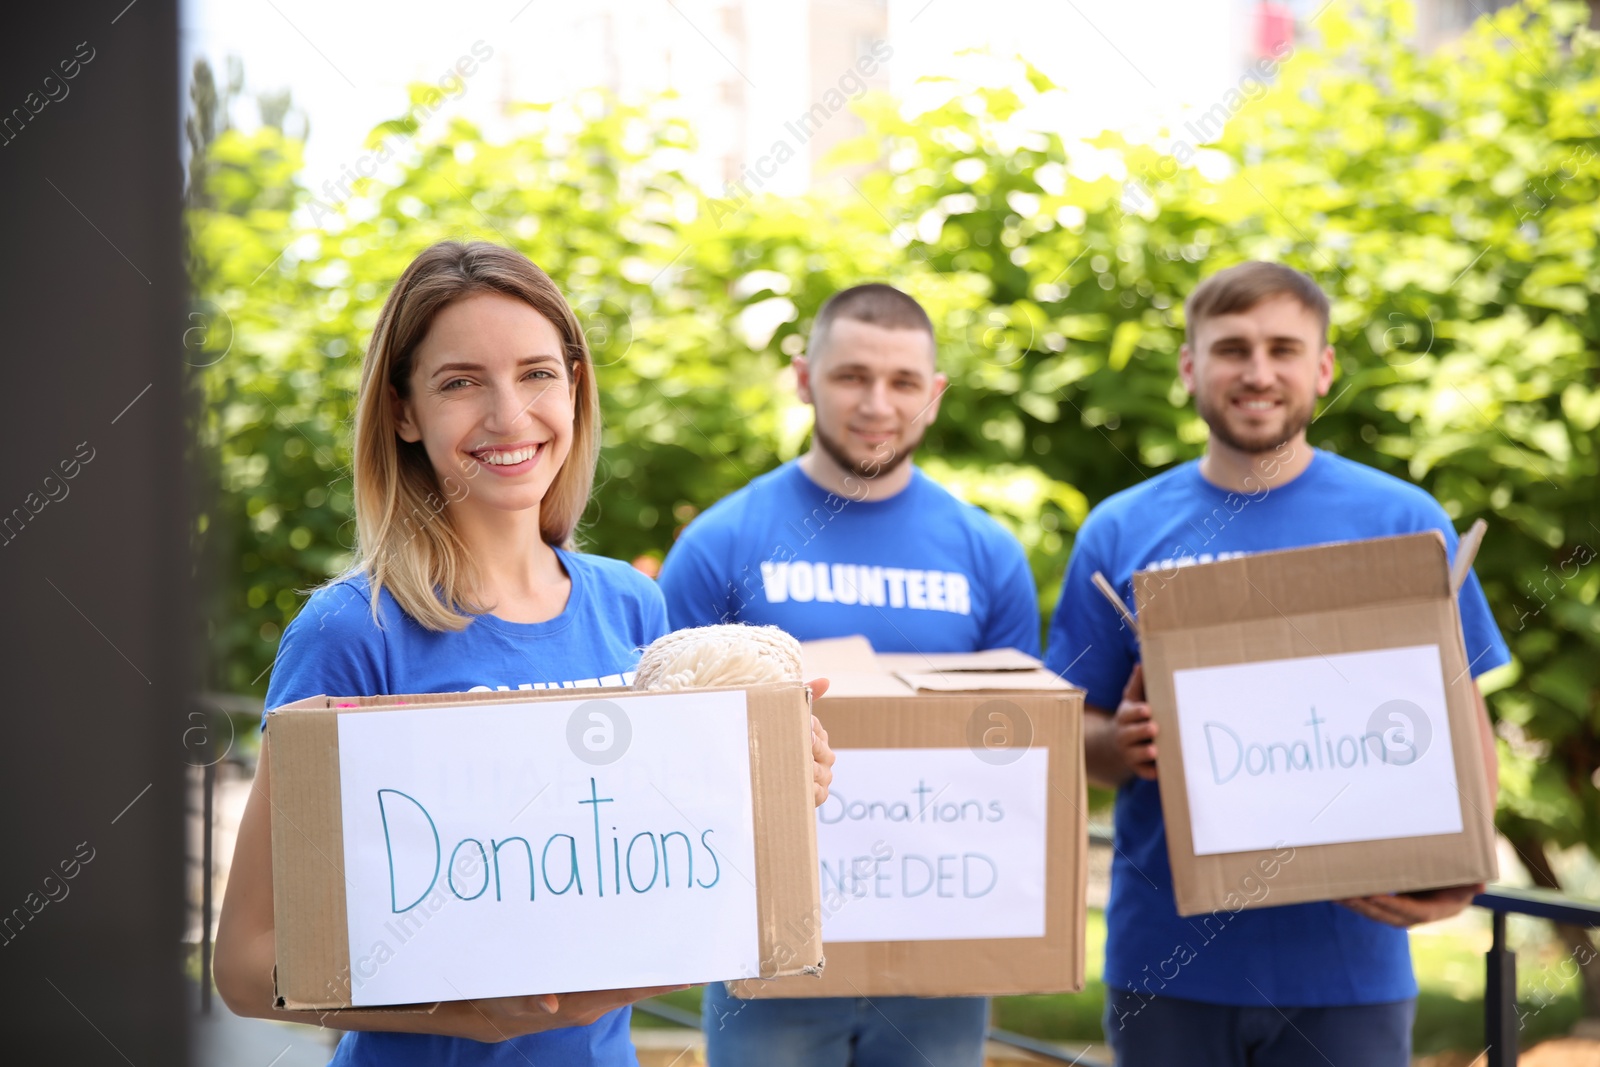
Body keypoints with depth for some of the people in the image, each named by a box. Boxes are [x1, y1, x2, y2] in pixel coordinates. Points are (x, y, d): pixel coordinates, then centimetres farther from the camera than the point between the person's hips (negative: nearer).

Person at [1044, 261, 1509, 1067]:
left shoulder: (1402, 523, 1)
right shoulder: (1121, 532, 4)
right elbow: (1071, 730, 7)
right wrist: (1120, 745, -16)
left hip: (1347, 956, -1)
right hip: (1167, 957, 1)